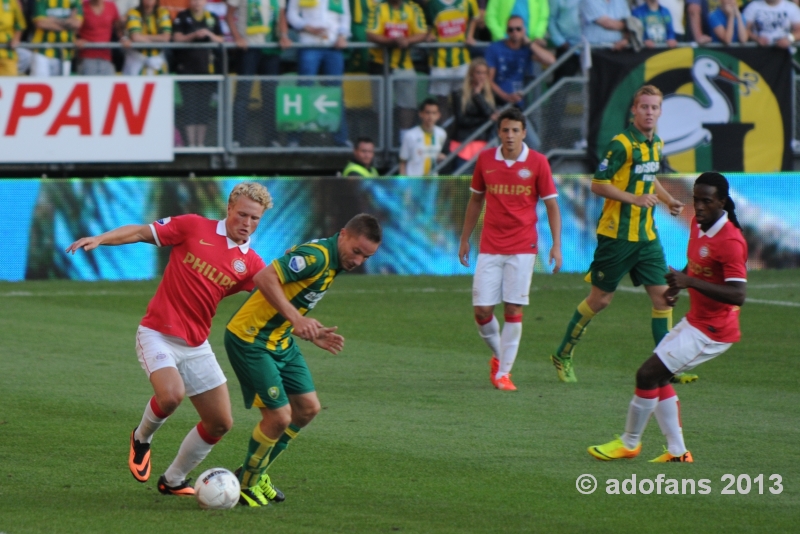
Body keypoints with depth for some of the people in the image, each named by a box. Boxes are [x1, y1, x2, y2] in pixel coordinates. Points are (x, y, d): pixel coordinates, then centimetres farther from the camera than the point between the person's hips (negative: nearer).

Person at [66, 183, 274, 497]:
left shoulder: (251, 264, 4)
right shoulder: (193, 227, -4)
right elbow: (142, 233, -2)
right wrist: (99, 239, -16)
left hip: (196, 346, 5)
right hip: (158, 335, -5)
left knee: (220, 423, 3)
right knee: (171, 394, -30)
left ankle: (173, 481, 25)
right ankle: (142, 438, 5)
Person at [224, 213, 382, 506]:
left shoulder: (334, 264, 10)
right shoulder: (316, 255, -22)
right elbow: (265, 277, -33)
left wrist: (312, 334, 6)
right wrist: (296, 319, -38)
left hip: (280, 341, 10)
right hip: (250, 339, -10)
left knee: (308, 407, 11)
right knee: (280, 415, -10)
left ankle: (256, 471, 27)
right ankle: (246, 485, 12)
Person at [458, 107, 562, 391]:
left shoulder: (537, 162, -2)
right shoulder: (485, 159, 4)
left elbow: (551, 205, 2)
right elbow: (475, 200, 16)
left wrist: (556, 245, -7)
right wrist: (465, 239, 16)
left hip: (522, 247, -2)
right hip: (490, 247, 2)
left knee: (513, 310, -5)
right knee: (482, 309, -4)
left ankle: (504, 371, 3)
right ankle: (499, 355, 22)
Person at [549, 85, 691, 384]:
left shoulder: (656, 144, 11)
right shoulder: (622, 144, -14)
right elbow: (598, 184, -15)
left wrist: (668, 200, 12)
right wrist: (635, 198, -24)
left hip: (647, 235, 7)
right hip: (618, 233, -7)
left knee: (662, 296, -1)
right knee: (600, 299, 2)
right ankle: (563, 355, 19)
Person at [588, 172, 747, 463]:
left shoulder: (729, 241, -25)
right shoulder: (698, 224, 4)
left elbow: (738, 295, -31)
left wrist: (690, 282, -37)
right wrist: (678, 282, 5)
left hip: (711, 330, -10)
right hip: (695, 320, 10)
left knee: (648, 374, -9)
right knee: (658, 376, 14)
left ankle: (629, 443, 9)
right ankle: (677, 451, 17)